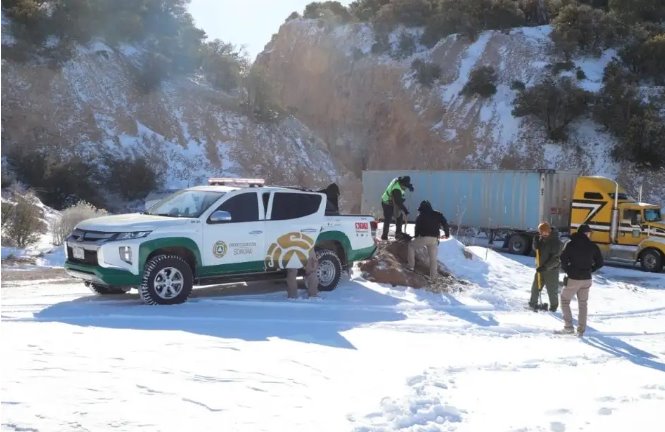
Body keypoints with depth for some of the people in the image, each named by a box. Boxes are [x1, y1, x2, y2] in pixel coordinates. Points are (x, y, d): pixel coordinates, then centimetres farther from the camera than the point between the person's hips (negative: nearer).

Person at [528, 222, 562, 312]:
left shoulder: (556, 241, -21)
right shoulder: (541, 238, -1)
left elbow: (556, 259, -22)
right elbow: (535, 248, 9)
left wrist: (546, 267, -27)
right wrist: (536, 241, -12)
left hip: (551, 270, -6)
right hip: (540, 268, 6)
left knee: (552, 289, 6)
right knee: (535, 287, 12)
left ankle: (554, 306, 24)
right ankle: (533, 303, 29)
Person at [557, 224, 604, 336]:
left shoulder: (570, 244, -8)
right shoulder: (592, 246, -1)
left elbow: (563, 260, -14)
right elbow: (600, 263, 3)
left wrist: (568, 270, 3)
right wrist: (589, 270, 12)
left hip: (573, 279, -3)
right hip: (586, 279, 3)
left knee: (565, 300, 11)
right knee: (583, 304, 15)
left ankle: (568, 326, 3)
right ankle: (581, 330, 13)